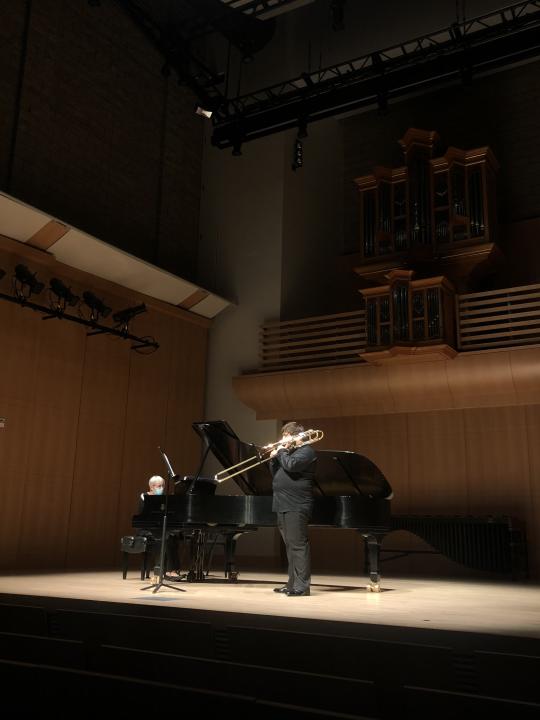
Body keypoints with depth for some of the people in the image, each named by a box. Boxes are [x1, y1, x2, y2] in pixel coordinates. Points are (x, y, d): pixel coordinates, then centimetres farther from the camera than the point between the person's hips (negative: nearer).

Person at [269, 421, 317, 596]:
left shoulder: (306, 451, -6)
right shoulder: (288, 452, 21)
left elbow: (291, 465, -23)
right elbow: (275, 474, 21)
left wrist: (281, 452, -7)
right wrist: (273, 458, 5)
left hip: (296, 506, -10)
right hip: (283, 505, 10)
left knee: (298, 545, -9)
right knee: (290, 546, 13)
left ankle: (302, 586, -7)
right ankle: (292, 583, 20)